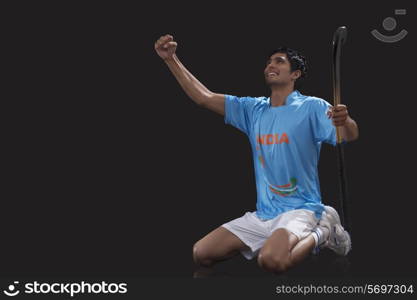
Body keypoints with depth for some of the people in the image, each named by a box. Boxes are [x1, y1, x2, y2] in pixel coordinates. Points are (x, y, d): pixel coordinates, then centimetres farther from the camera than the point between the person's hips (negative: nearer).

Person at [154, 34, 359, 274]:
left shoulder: (312, 107, -5)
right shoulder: (252, 109, 10)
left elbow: (350, 137, -18)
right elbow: (204, 97, 6)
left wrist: (345, 121, -43)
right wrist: (171, 59, -3)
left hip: (300, 210, -6)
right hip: (262, 214, 6)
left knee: (272, 260, -35)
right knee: (201, 254, -2)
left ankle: (322, 232, -1)